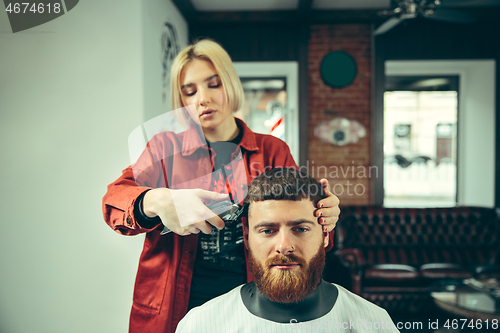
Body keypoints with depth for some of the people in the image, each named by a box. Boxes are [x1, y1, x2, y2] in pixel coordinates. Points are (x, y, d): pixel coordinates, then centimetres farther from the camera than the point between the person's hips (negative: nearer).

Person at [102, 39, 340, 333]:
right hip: (174, 309, 0)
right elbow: (114, 198, -8)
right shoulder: (166, 147, 4)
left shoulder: (273, 151, 4)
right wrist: (157, 201, -30)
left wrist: (322, 219, -26)